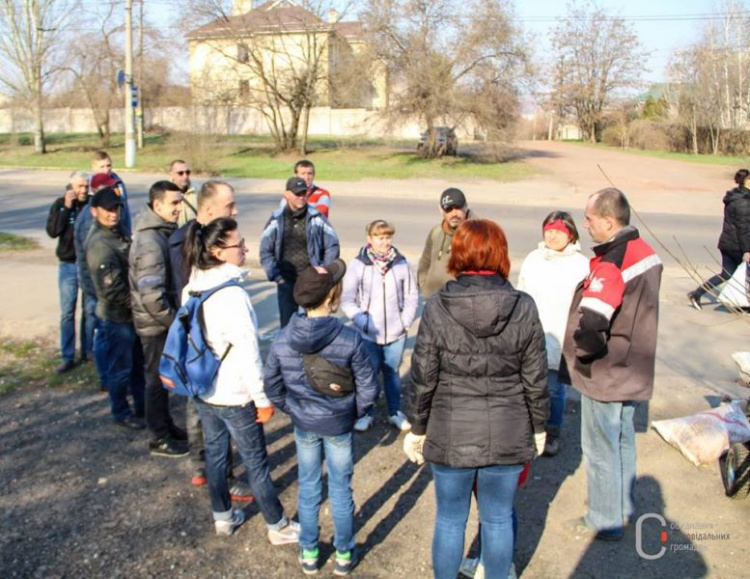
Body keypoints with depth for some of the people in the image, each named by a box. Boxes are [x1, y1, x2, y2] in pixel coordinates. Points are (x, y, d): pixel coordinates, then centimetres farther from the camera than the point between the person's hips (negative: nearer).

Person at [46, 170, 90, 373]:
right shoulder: (60, 204, -1)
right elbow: (52, 231, -12)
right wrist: (66, 208, -16)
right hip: (68, 265, 1)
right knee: (67, 313, 4)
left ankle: (87, 351, 23)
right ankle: (67, 358, 11)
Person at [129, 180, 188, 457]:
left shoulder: (161, 232, 5)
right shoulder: (150, 243, -26)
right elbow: (152, 298, -30)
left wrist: (176, 317, 11)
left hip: (164, 319, 9)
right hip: (155, 323, -9)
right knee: (157, 378, 5)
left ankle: (166, 424, 37)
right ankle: (159, 439, 21)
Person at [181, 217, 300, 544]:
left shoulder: (191, 289, -2)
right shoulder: (232, 294, -26)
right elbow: (247, 352, -24)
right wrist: (263, 399, -15)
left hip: (203, 391, 8)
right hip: (235, 397, -7)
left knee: (214, 453, 21)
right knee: (256, 462, 8)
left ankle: (223, 517, 39)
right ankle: (278, 527, 24)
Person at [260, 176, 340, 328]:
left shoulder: (317, 218, -4)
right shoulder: (276, 219, -1)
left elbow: (332, 247, 0)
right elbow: (265, 251, 3)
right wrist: (276, 276, -4)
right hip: (286, 282, 1)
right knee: (287, 323, 9)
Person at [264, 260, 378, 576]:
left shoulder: (282, 340, -15)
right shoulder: (350, 339, -23)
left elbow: (271, 386, -4)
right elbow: (368, 389, -16)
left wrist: (293, 410, 10)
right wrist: (354, 413, 2)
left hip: (304, 425, 2)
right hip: (340, 425, -2)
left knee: (308, 488, 20)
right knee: (341, 490, 16)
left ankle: (309, 553, 36)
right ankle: (344, 555, 33)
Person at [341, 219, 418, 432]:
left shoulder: (402, 264, -5)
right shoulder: (357, 265, -9)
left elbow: (412, 295, 5)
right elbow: (347, 299, -6)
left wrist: (406, 321, -2)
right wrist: (362, 321, -12)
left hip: (396, 334, 2)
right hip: (368, 334, -1)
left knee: (392, 373, 16)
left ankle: (395, 412, 34)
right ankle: (366, 413, 29)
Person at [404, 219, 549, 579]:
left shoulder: (437, 308, -12)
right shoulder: (523, 309, -9)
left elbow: (423, 379, -8)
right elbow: (536, 380, -2)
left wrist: (417, 429, 5)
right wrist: (538, 427, 12)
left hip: (450, 436, -1)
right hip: (508, 436, 1)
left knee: (450, 520, 17)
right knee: (498, 521, 18)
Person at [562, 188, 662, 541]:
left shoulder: (612, 263, -27)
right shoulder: (645, 252, 2)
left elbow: (589, 323, -37)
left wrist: (588, 353, -19)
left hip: (605, 376, -9)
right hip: (633, 372, 9)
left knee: (600, 449, 8)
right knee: (623, 441, 23)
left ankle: (605, 521, 23)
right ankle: (624, 508, 41)